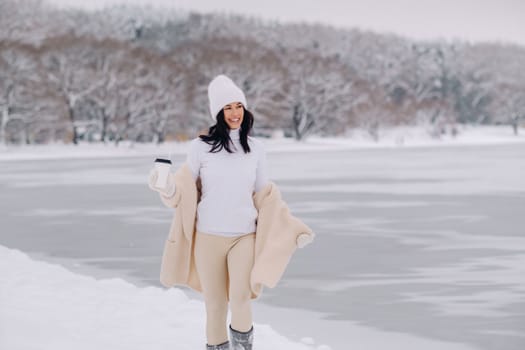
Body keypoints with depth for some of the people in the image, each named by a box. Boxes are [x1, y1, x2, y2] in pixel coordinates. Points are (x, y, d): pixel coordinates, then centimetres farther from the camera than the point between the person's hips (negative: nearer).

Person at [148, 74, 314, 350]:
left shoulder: (256, 148, 5)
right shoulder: (200, 147, -2)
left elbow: (264, 196, 12)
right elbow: (185, 189, 1)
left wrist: (293, 228, 7)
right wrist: (166, 186, -22)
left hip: (245, 237, 1)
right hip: (208, 237, -1)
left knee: (240, 299, -18)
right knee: (215, 305, 4)